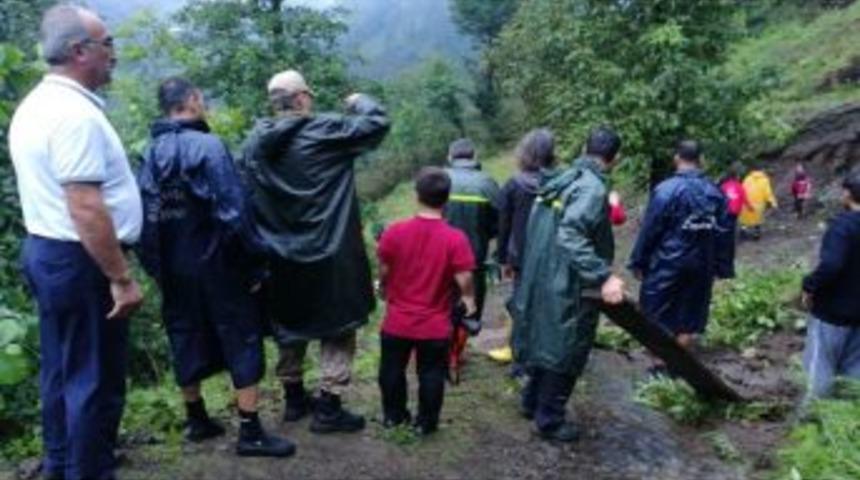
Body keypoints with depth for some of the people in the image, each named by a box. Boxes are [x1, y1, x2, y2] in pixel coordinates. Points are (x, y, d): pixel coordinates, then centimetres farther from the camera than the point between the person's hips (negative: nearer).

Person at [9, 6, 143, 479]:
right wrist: (121, 277, -21)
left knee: (62, 372, 20)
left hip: (44, 250, 10)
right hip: (79, 262, -10)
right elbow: (86, 210, -26)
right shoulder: (76, 115, -21)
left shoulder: (35, 106, 11)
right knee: (94, 381, 1)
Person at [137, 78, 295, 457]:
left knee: (186, 339, 16)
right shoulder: (208, 146, -15)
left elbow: (146, 215, 4)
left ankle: (196, 420, 29)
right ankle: (250, 432, 6)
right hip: (215, 264, -6)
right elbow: (232, 211, -19)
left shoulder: (151, 152, 4)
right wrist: (254, 262, -10)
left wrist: (155, 266, 12)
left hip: (173, 268, 6)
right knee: (242, 340, 3)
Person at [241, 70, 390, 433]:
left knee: (290, 326, 20)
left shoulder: (255, 141, 3)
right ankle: (329, 409, 9)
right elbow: (377, 124, -10)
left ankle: (294, 399, 32)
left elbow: (248, 196, 7)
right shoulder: (325, 131, -14)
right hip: (328, 256, -6)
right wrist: (360, 102, 10)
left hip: (280, 257, 6)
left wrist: (261, 246, 15)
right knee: (336, 329, 7)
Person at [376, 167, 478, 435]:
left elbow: (383, 272, -2)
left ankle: (393, 416, 36)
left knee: (392, 370, 22)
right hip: (435, 326, -1)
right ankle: (426, 423, 28)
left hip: (397, 322, 2)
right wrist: (469, 300, 6)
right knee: (431, 375, 16)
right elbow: (465, 281, -15)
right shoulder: (456, 238, -18)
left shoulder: (395, 232, -13)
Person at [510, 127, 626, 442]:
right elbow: (570, 236, -33)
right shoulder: (592, 187, -20)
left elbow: (539, 232, 16)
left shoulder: (559, 181, 7)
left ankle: (532, 402, 37)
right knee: (565, 353, 6)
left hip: (542, 279, 9)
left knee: (546, 342, 23)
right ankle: (549, 420, 18)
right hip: (568, 287, -9)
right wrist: (604, 276, -37)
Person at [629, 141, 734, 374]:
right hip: (701, 267, 5)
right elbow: (725, 233, 7)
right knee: (689, 318, 13)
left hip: (666, 264, -5)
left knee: (659, 317, 7)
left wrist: (638, 262, -4)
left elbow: (650, 230, -13)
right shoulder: (716, 192, 4)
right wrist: (723, 267, 14)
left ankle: (661, 367, 8)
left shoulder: (666, 190, -13)